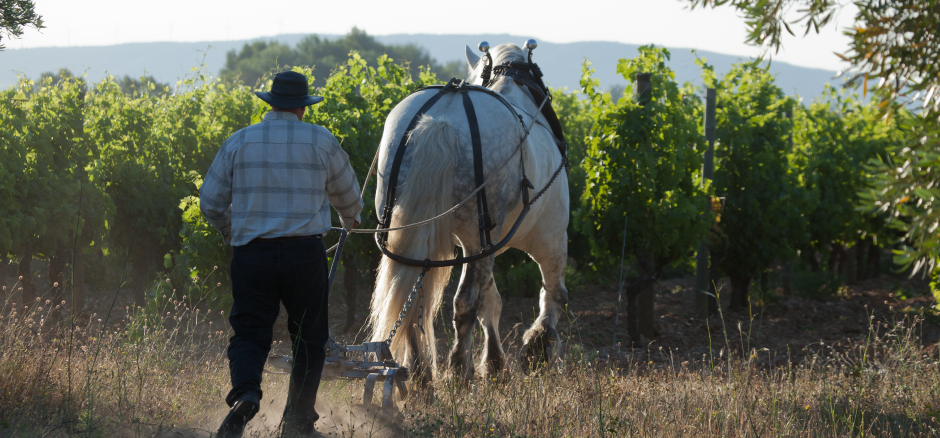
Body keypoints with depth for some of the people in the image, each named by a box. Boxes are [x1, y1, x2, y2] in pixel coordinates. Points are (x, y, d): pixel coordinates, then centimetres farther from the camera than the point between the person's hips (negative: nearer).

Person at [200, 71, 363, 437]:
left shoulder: (238, 142, 4)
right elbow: (348, 196, 17)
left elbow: (210, 203, 8)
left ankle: (245, 394, -23)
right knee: (309, 337, 13)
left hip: (251, 252, 1)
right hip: (305, 252, -1)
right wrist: (351, 221, 41)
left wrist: (231, 232, 29)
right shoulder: (322, 142, 2)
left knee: (249, 334, 5)